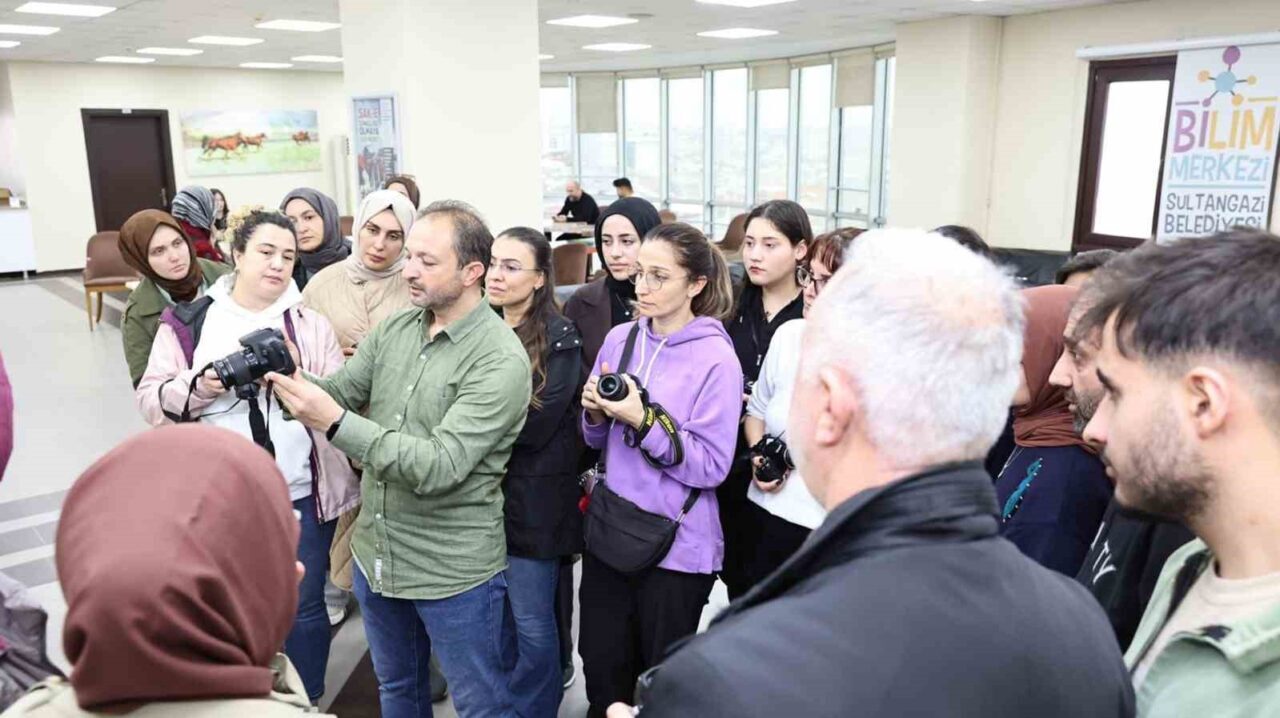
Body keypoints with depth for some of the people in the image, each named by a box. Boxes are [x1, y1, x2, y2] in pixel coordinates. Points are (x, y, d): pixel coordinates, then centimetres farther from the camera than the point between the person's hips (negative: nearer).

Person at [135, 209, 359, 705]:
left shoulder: (311, 324, 2)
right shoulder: (187, 322, 2)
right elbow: (150, 399, 0)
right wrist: (198, 386, -17)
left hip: (301, 495, 0)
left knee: (303, 607, 11)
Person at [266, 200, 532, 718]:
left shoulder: (500, 361, -23)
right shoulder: (394, 329, 1)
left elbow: (439, 466, -29)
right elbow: (340, 392, 0)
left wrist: (334, 422, -35)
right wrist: (294, 379, -22)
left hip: (454, 571, -6)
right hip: (376, 552, 7)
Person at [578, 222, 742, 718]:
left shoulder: (716, 360, -14)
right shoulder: (620, 338, 2)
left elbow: (711, 467, -17)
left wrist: (643, 420, -24)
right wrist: (596, 413, -10)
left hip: (677, 546, -4)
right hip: (609, 532, 5)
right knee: (601, 669, 15)